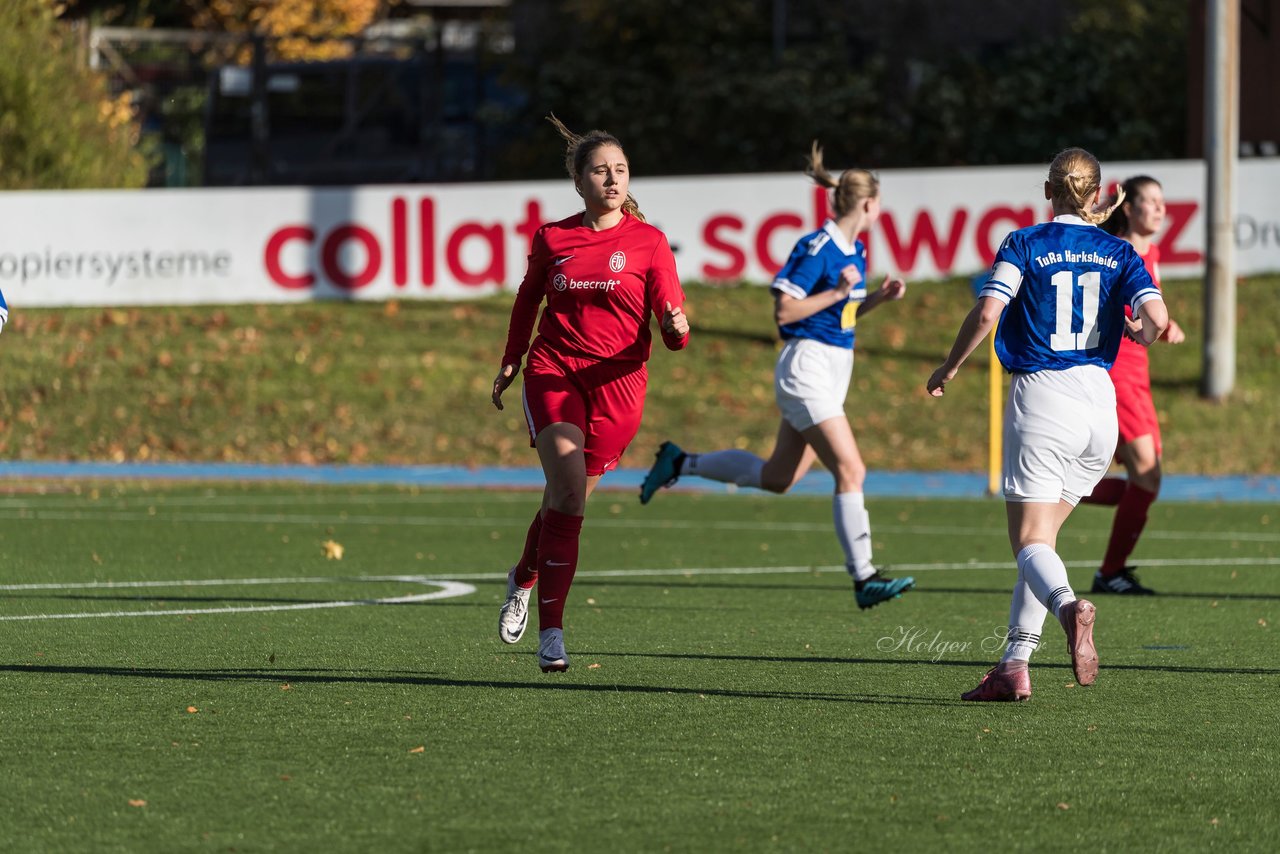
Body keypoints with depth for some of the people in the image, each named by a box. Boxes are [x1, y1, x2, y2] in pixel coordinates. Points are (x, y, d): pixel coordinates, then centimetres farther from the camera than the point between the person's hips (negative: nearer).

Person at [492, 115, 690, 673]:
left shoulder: (648, 243, 0)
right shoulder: (551, 240, 5)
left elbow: (671, 327, -3)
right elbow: (527, 299, 22)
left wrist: (677, 327, -26)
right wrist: (511, 362, 18)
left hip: (616, 382, 0)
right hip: (553, 371, 0)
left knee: (567, 499, 5)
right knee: (569, 490, -19)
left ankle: (525, 578, 38)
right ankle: (551, 631, -15)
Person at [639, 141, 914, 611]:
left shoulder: (854, 251, 12)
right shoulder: (817, 249, -16)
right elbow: (784, 311, -18)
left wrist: (879, 296, 7)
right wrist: (837, 292, -22)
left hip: (831, 371, 10)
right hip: (806, 367, -10)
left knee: (777, 477, 14)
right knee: (850, 470, -16)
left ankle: (681, 463, 29)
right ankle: (863, 578, -17)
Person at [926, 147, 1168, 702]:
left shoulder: (1024, 245, 0)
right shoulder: (1118, 253, 7)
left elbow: (987, 312, -13)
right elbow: (1156, 319, -7)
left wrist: (949, 368, 1)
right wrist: (1140, 332, 17)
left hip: (1039, 396, -4)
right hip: (1099, 401, 4)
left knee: (1031, 542, -6)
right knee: (1041, 535, 15)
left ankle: (1068, 605, -39)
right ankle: (1015, 665, 9)